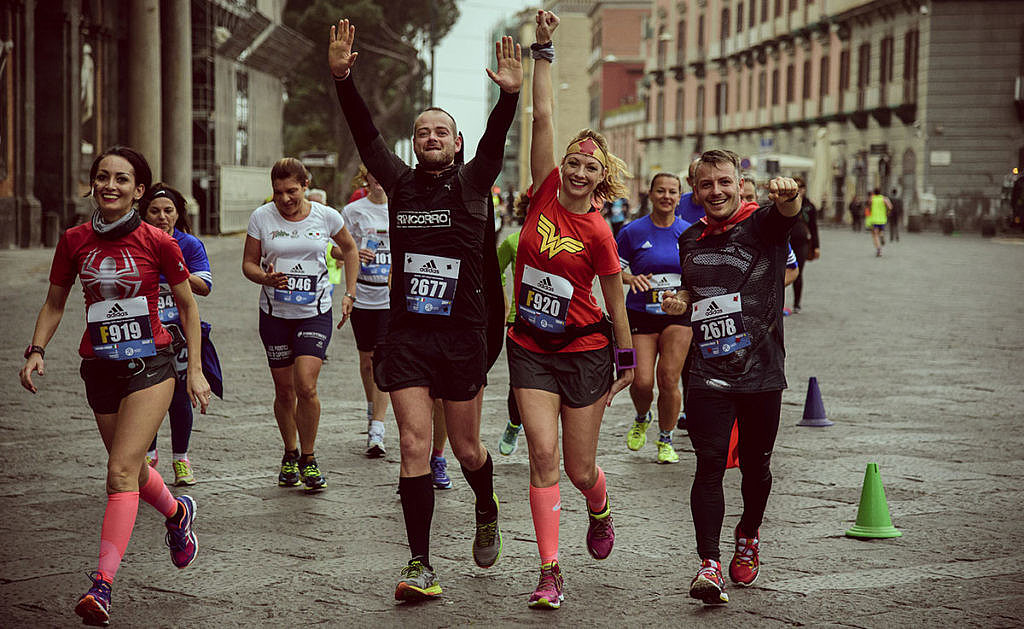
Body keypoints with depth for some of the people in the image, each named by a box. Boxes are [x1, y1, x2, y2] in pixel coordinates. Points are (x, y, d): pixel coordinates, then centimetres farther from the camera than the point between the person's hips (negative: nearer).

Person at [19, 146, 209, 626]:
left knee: (122, 472, -16)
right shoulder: (75, 242, 0)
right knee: (131, 471, 17)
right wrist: (37, 350, -3)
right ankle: (177, 513, 49)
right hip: (99, 369, 4)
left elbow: (187, 305, 3)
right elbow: (54, 303, 12)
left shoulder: (157, 243, -8)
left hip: (150, 365, -4)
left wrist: (196, 369, 0)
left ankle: (102, 584, -18)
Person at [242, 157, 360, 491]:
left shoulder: (326, 216, -3)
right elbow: (248, 263, 3)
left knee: (305, 386, -16)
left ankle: (308, 458, 2)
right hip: (275, 314, 1)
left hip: (315, 313, -1)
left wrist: (349, 294, 9)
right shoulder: (261, 217, -4)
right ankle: (290, 454, 29)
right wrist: (266, 278, -19)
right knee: (284, 390, 7)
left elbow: (349, 249, 15)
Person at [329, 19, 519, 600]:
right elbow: (366, 135, 0)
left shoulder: (473, 183, 3)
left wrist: (510, 95, -31)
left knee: (467, 449, 9)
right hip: (408, 334, 1)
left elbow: (496, 141, -13)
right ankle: (421, 567, -2)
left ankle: (488, 512, 42)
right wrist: (342, 78, -13)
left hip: (464, 335, -1)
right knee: (414, 446, -6)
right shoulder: (400, 183, 8)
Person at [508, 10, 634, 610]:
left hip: (584, 349, -2)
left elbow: (616, 302, -1)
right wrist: (544, 49, -10)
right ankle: (550, 572, -4)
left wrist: (628, 361, 4)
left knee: (581, 470, 6)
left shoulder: (599, 233, -10)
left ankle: (601, 510, 43)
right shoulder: (545, 194, -4)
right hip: (531, 347, 2)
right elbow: (543, 117, -8)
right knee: (544, 454, -9)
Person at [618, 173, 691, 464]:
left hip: (678, 315, 1)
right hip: (640, 315, -1)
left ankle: (665, 440, 15)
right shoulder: (633, 231, -2)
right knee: (641, 382, -7)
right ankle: (641, 419, 28)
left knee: (669, 381, -5)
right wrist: (631, 279, -16)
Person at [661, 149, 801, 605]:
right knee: (710, 465, -9)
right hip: (708, 374, 2)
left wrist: (787, 194, -52)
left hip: (762, 373, -2)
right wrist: (680, 302, 3)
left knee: (755, 465, 12)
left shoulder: (762, 224, -4)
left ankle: (748, 538, 38)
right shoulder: (690, 240, 10)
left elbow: (789, 210, -28)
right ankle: (708, 564, -11)